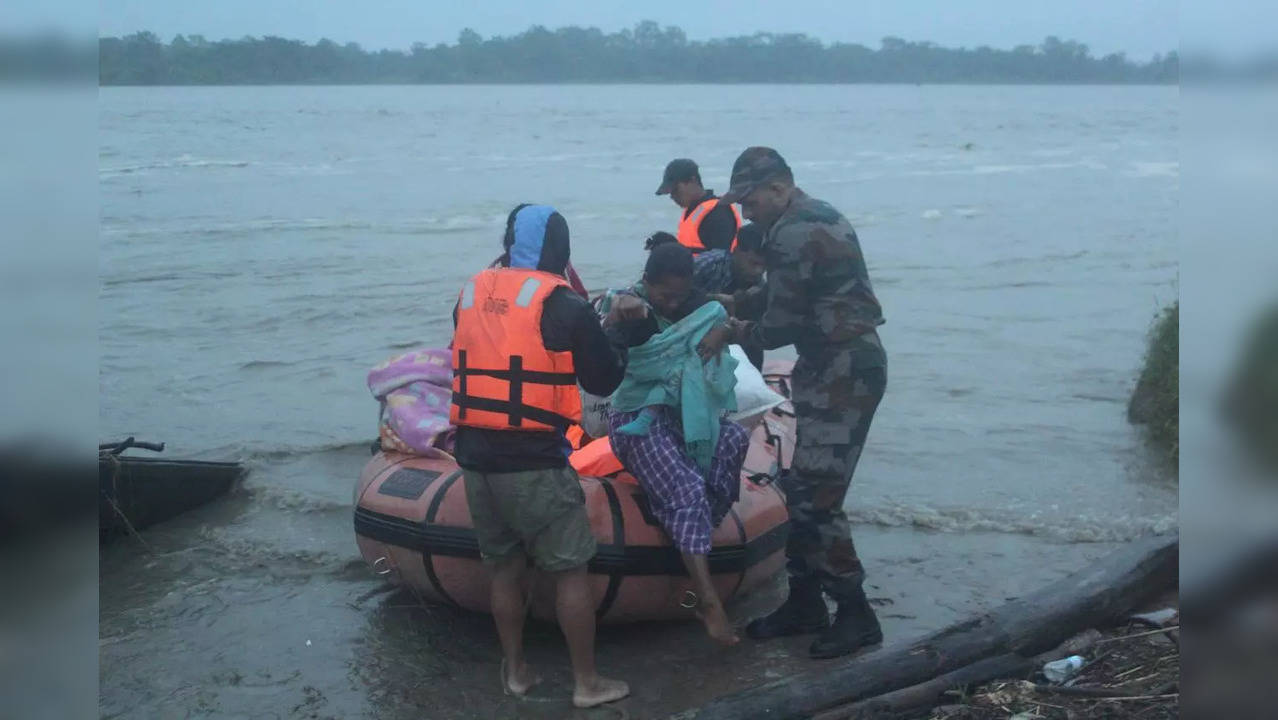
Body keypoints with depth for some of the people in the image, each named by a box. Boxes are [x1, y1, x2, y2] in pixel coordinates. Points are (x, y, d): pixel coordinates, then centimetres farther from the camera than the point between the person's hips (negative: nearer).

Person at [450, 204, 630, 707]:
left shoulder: (471, 294, 7)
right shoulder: (562, 304, -9)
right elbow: (605, 379, -3)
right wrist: (615, 335, 16)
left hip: (475, 455, 6)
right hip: (534, 461, -5)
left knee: (505, 567, 18)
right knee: (570, 571, 6)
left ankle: (515, 671, 29)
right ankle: (587, 683, 13)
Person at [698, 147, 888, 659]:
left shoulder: (793, 234, -18)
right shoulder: (814, 217, 15)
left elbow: (780, 328, -17)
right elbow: (788, 298, 22)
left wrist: (730, 334, -2)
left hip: (844, 373, -11)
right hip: (832, 368, 11)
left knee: (815, 500, -8)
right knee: (800, 491, 14)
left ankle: (855, 614, 3)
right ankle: (804, 604, 24)